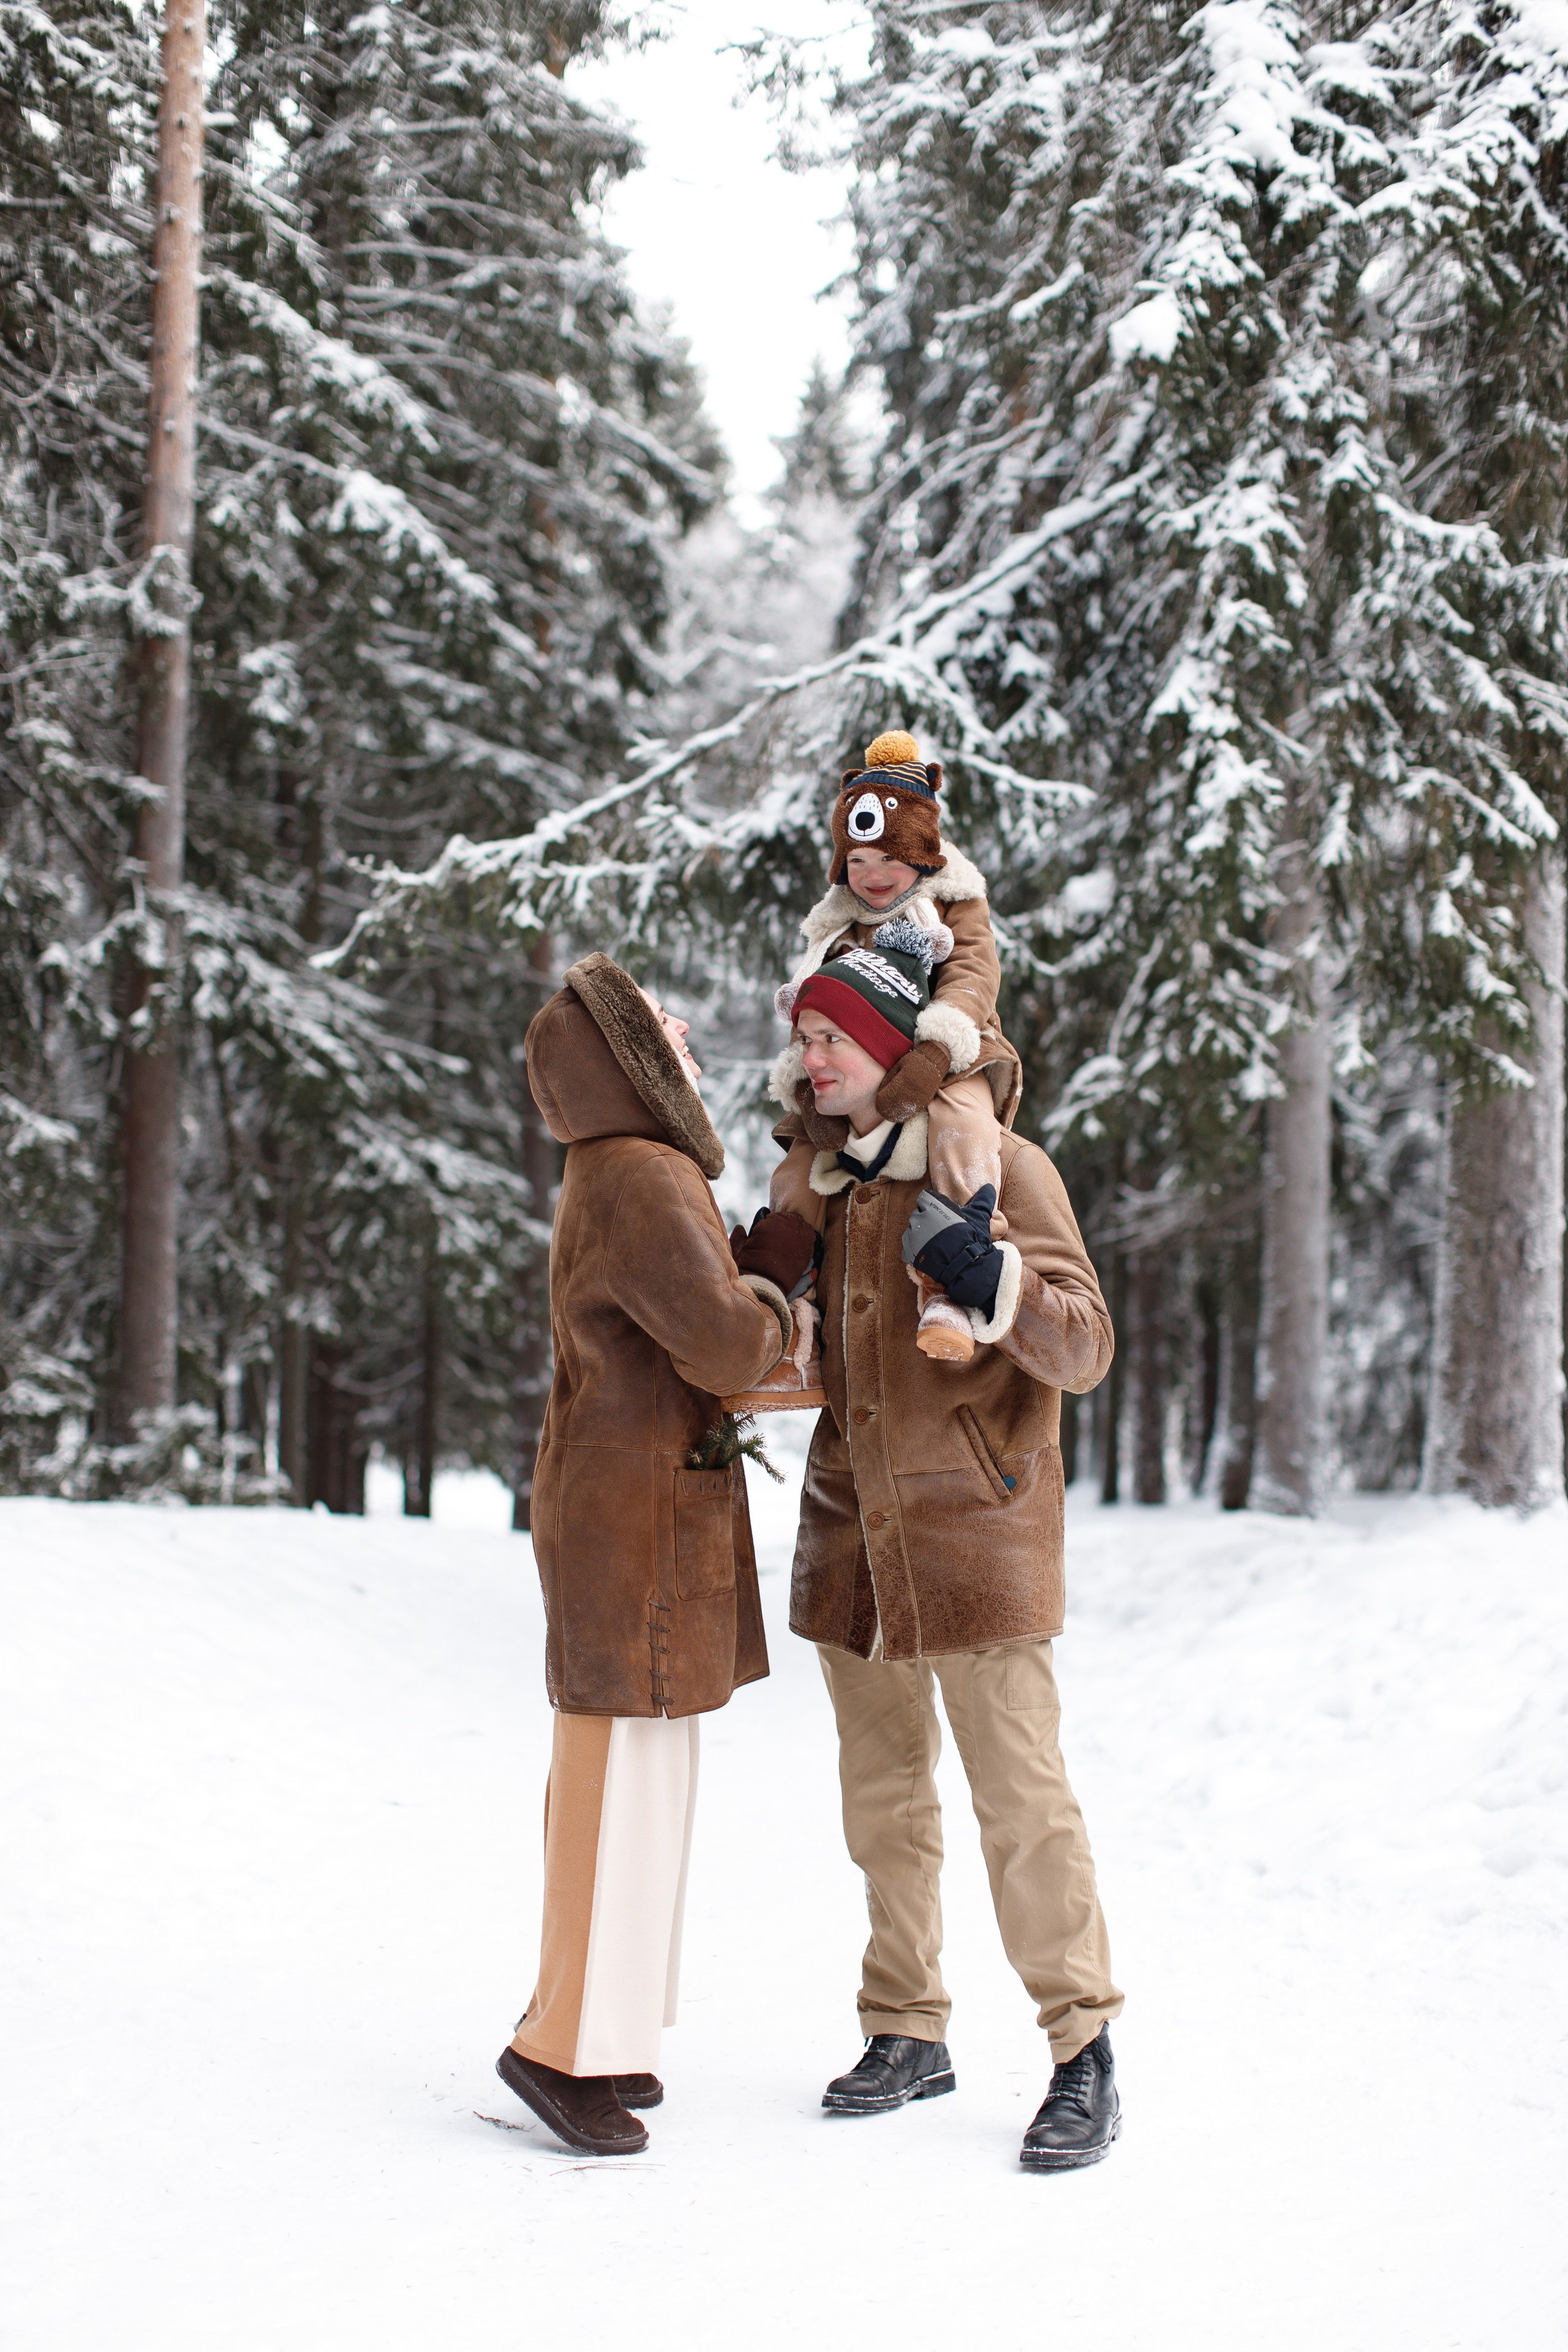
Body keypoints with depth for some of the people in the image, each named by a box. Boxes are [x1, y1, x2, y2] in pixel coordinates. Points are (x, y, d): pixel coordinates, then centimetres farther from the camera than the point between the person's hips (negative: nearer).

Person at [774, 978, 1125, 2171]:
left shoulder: (998, 1167, -7)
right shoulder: (823, 1175, 13)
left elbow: (1085, 1347, -15)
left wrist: (995, 1280, -31)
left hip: (975, 1521, -6)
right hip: (855, 1519, 7)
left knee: (1020, 1793, -8)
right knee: (884, 1791, 12)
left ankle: (1085, 2052, 0)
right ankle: (908, 2031, 22)